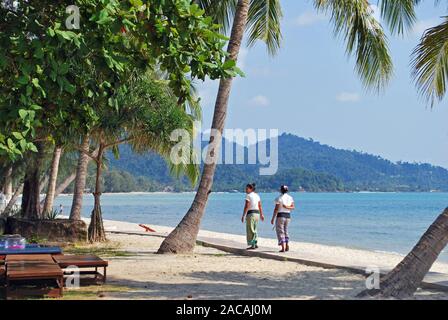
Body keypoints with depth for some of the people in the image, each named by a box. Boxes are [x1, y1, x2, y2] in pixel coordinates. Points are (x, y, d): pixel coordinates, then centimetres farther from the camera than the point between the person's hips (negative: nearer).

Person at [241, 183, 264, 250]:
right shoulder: (257, 195, 12)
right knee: (254, 229, 16)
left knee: (250, 230, -3)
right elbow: (260, 206, 12)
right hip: (257, 213, 8)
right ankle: (255, 244, 17)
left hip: (251, 213, -8)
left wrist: (243, 216, -13)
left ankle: (252, 245, -4)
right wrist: (261, 215, 18)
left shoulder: (248, 195, -10)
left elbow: (246, 206, -15)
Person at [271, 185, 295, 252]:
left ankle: (283, 248, -9)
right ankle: (287, 246, 14)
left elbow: (276, 209, -13)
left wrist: (273, 219, -9)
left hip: (280, 216, -6)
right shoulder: (290, 198, 6)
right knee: (285, 231, 19)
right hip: (288, 216, 6)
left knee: (280, 232, -1)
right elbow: (293, 207, 1)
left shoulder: (279, 198, -11)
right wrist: (287, 207, -13)